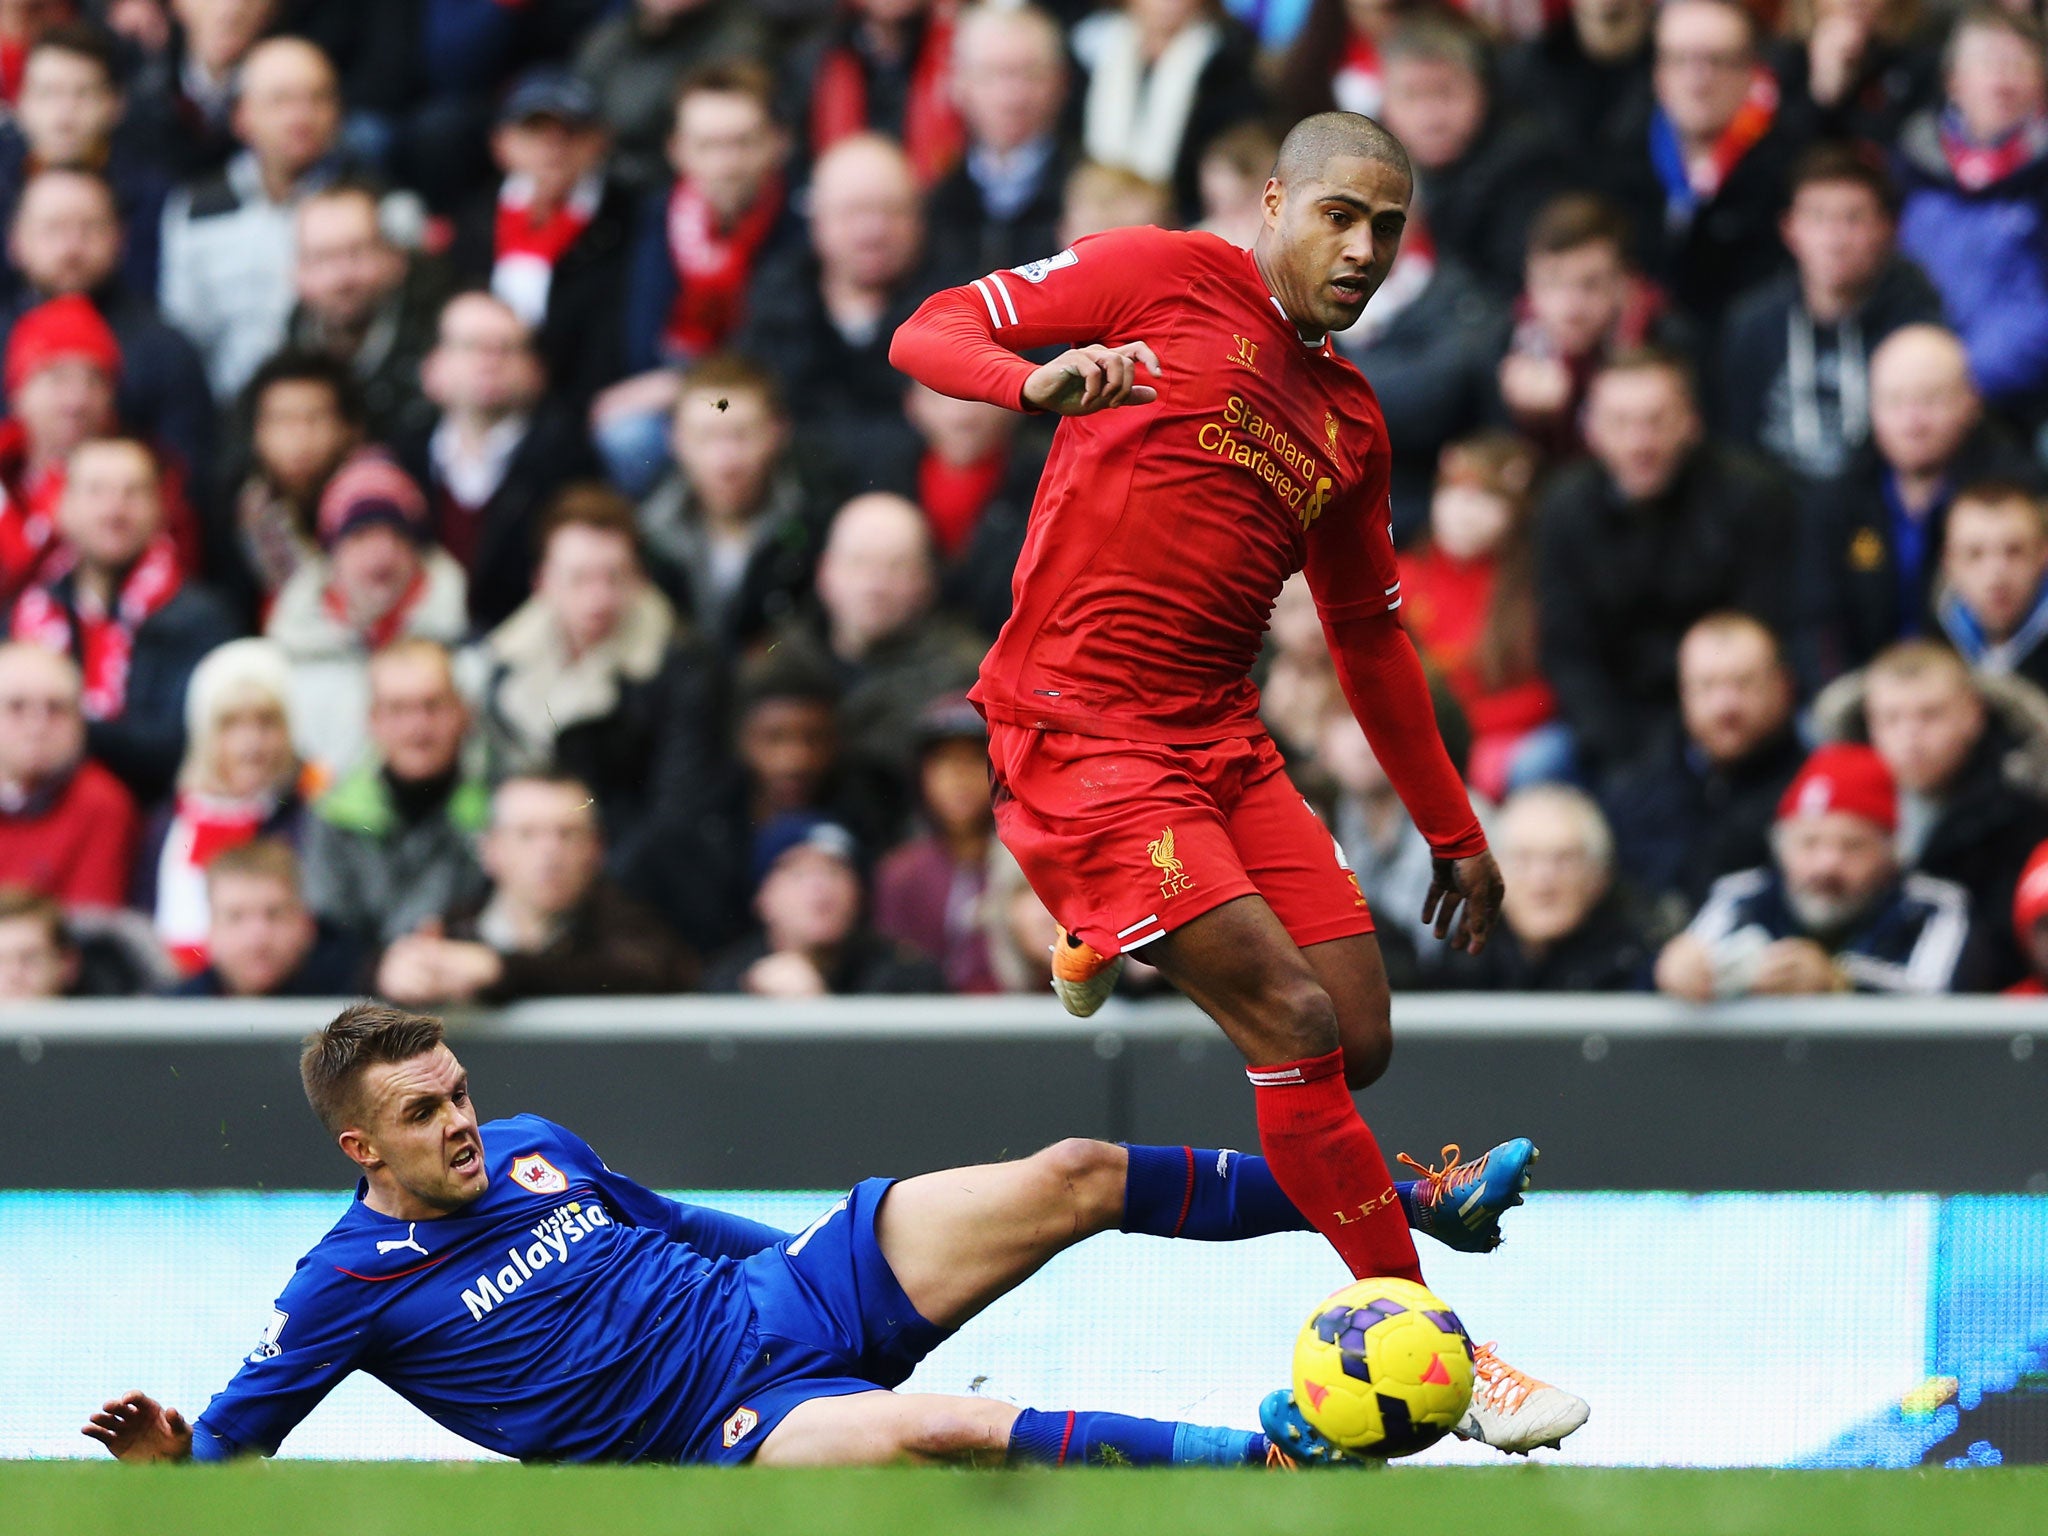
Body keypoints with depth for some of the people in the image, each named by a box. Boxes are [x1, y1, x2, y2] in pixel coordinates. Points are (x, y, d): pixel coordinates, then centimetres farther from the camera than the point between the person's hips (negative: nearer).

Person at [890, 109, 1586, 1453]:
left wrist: (1454, 831, 25)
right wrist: (1040, 381, -26)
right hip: (1080, 735, -7)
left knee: (1359, 1044, -3)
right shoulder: (1169, 279, -1)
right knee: (1295, 1023, -17)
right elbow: (929, 333, -5)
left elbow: (1371, 638, 26)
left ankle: (1116, 944, 23)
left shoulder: (1350, 420, 17)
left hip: (1223, 740, 7)